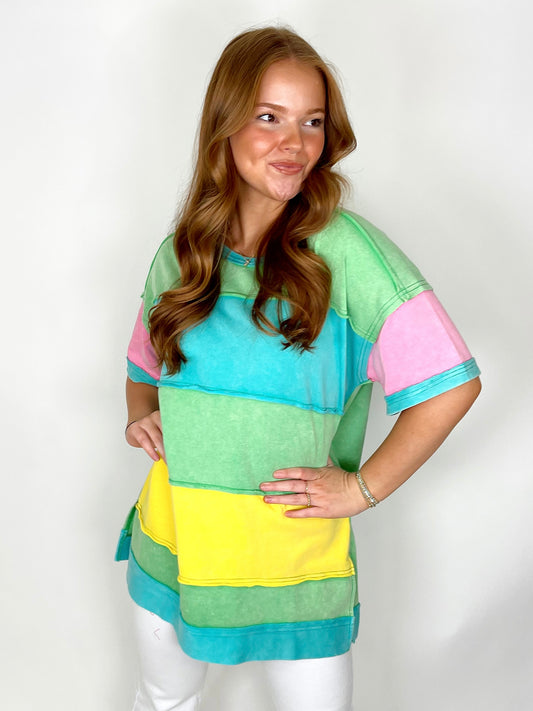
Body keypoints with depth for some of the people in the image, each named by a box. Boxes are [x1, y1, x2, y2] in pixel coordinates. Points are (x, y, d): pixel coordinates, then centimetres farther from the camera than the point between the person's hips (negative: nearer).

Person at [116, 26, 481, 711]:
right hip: (172, 543, 4)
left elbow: (453, 385, -16)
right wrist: (141, 414, -4)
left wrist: (360, 488, -13)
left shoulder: (345, 249, -16)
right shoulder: (179, 253, -1)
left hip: (295, 553, -3)